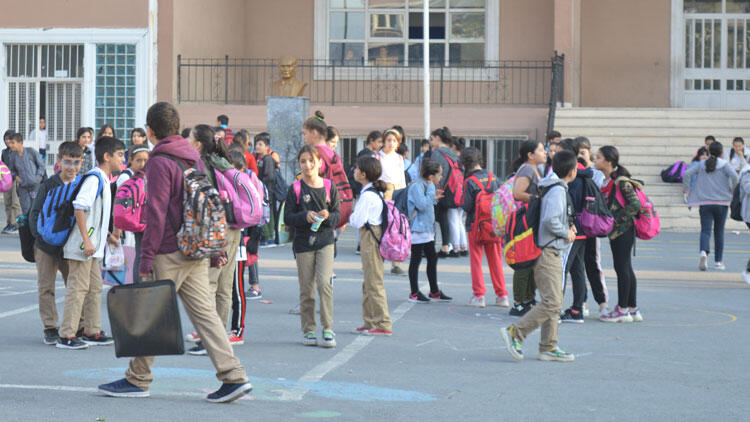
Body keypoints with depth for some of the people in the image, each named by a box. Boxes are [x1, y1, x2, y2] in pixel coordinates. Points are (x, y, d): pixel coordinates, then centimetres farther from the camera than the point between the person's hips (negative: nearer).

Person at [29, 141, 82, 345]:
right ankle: (50, 328, 10)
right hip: (46, 245, -1)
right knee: (46, 287, 2)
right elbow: (35, 213, -3)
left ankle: (78, 327, 12)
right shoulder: (49, 185, -3)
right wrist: (40, 235, -15)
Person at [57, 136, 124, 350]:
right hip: (82, 245, -10)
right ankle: (66, 336, -2)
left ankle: (92, 332, 22)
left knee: (95, 287, 14)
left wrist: (107, 235, 22)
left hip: (92, 246, 10)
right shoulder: (94, 178, -16)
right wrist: (86, 240, -26)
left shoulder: (103, 180, 15)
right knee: (78, 288, -7)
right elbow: (79, 208, -25)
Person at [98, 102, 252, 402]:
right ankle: (233, 376, -2)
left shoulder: (160, 162, -11)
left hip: (169, 254, -7)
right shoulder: (194, 158, 13)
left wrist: (146, 259, -15)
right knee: (204, 312, 5)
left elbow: (156, 214, -16)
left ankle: (137, 380, 13)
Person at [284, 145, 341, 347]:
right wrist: (305, 216, -19)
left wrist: (328, 217, -15)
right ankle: (308, 331, 15)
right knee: (307, 289, 4)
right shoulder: (295, 189, 0)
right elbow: (287, 217, -2)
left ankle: (328, 329, -8)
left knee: (324, 282, -15)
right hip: (303, 242, 0)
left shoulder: (329, 187, 4)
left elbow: (338, 214, 6)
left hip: (325, 241, 0)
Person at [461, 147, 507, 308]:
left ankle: (479, 295, 1)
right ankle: (502, 295, 13)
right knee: (495, 260, 11)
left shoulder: (470, 181, -13)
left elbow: (467, 206, -15)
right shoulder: (492, 177, 3)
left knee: (476, 260, 4)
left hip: (475, 224, -5)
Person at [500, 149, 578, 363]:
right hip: (548, 252, -11)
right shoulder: (557, 190, -15)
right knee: (551, 302, -13)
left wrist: (568, 226, 11)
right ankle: (515, 332, -9)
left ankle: (548, 347, 13)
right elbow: (550, 220, -27)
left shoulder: (556, 188, 15)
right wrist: (566, 233, -12)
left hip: (553, 252, 11)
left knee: (554, 302, 11)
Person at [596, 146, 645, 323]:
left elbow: (635, 205, -19)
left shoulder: (621, 181, -16)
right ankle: (633, 309, 18)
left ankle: (623, 310, 1)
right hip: (615, 231, 9)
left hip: (623, 230, -9)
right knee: (625, 268, 12)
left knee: (622, 268, -4)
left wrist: (616, 220, -19)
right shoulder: (607, 182, 11)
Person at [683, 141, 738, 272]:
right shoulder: (724, 165, -1)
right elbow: (734, 175, -18)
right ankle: (718, 261, 13)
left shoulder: (702, 165, 7)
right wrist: (732, 190, -4)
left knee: (705, 230, -4)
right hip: (721, 202, -1)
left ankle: (704, 252, -33)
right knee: (719, 232, 10)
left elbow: (686, 174, -2)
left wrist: (686, 189, 9)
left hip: (704, 203, 1)